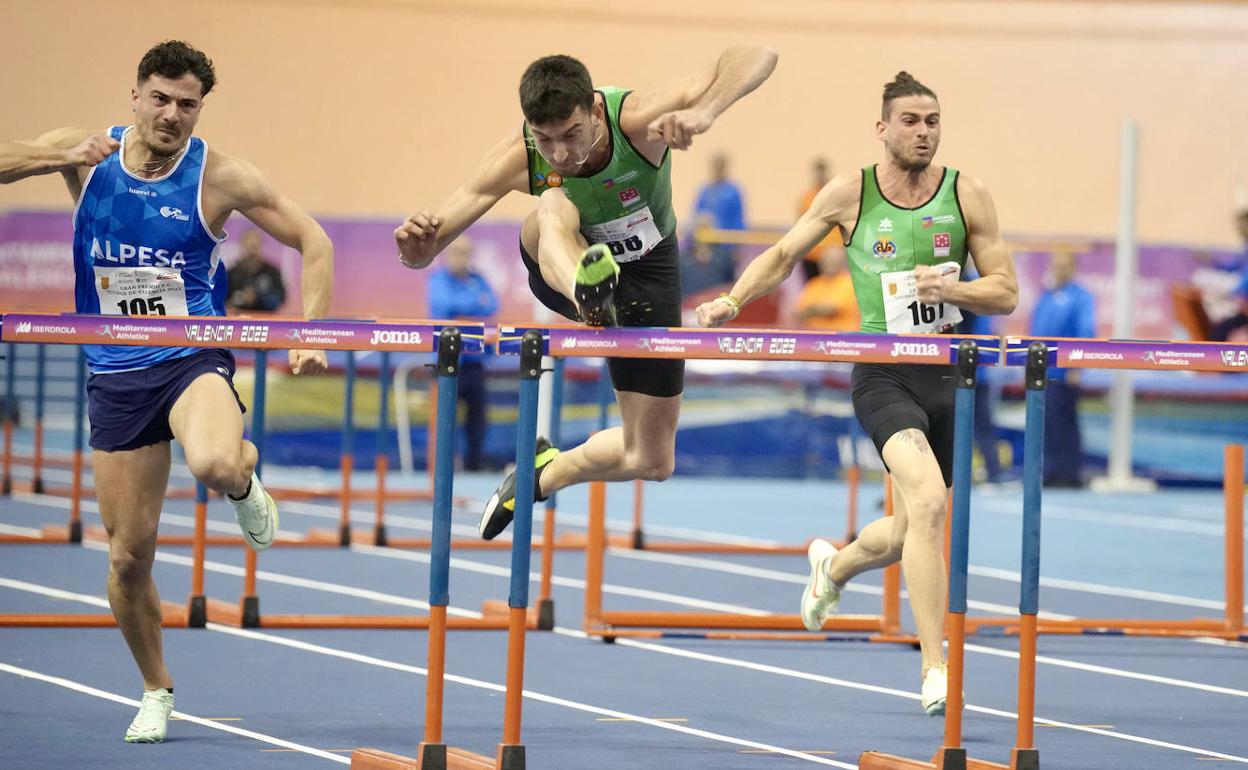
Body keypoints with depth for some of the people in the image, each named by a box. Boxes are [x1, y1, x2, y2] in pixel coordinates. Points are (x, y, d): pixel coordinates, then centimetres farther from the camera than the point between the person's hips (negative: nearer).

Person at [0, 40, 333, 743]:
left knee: (214, 465, -37)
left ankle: (246, 475, 2)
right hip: (117, 375, 2)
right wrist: (57, 157, -20)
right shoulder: (86, 153, -1)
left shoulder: (220, 177, -6)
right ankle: (156, 690, 26)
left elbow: (314, 242, 0)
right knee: (130, 554, 3)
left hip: (195, 359, -2)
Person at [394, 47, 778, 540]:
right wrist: (417, 248, -52)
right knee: (555, 205, -39)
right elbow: (423, 254, -27)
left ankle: (546, 471, 29)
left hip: (644, 272, 1)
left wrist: (703, 112, -66)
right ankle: (588, 296, -71)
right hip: (560, 263, -1)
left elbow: (757, 58, -47)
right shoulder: (517, 161, -30)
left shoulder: (637, 120, -36)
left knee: (652, 462, 0)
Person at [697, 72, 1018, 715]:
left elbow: (1006, 293, 4)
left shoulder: (967, 196, 2)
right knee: (928, 499, -27)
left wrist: (952, 290, -14)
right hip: (882, 375, -3)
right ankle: (935, 668, -25)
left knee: (908, 536, 16)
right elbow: (784, 255, 11)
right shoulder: (849, 194, -1)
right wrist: (734, 299, -4)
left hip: (947, 375, 3)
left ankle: (833, 566, 53)